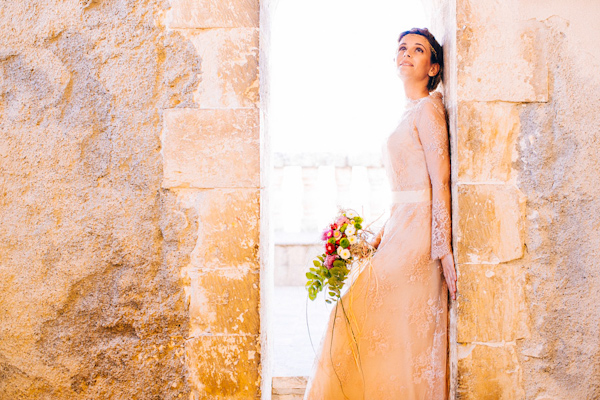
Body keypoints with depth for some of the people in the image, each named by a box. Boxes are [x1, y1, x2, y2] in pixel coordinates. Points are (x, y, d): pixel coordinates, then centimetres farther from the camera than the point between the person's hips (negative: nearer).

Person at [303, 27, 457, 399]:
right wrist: (382, 236, 15)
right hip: (402, 229, 8)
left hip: (419, 231, -8)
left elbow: (441, 183, -14)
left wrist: (444, 249, -19)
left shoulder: (428, 108, -7)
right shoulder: (410, 113, 20)